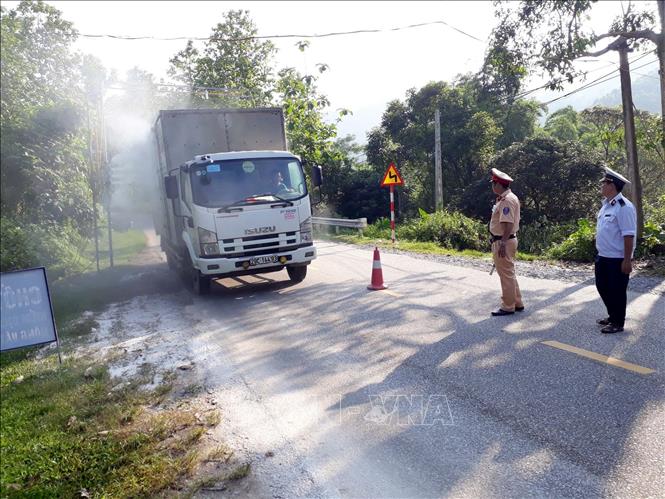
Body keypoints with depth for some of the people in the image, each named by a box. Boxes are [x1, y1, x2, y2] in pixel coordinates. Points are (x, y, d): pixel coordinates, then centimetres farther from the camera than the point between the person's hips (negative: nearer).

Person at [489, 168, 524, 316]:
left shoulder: (507, 200, -18)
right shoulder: (505, 198, 14)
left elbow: (508, 224, -25)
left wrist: (503, 244, -26)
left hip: (503, 242, -11)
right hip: (505, 240, 11)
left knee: (506, 275, -2)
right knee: (509, 274, 18)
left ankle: (508, 307, 6)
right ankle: (517, 303, 26)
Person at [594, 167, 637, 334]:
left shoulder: (623, 207, -18)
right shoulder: (606, 204, 10)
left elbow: (628, 235, -21)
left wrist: (627, 260, -21)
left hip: (617, 259, -9)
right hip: (603, 257, 9)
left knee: (617, 291, 4)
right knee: (602, 287, 18)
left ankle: (618, 323, 19)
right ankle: (612, 316, 36)